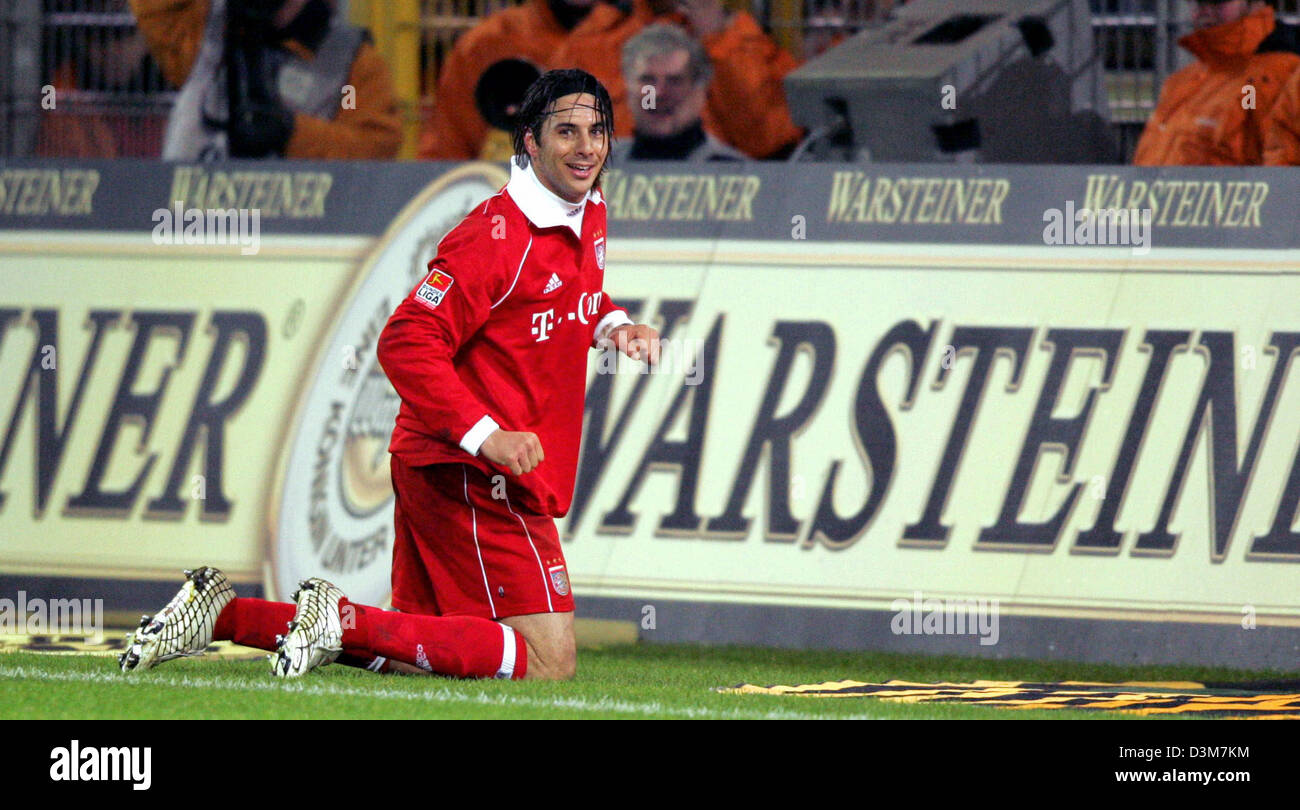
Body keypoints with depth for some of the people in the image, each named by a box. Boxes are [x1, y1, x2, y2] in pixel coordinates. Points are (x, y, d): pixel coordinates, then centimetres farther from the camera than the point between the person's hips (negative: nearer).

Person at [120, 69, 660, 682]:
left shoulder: (589, 217, 12)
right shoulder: (495, 236, -17)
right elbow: (406, 343, -20)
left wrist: (612, 323, 10)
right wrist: (486, 435, -27)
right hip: (467, 472, -10)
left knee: (412, 653, 11)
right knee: (547, 664, -15)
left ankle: (222, 613, 12)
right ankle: (345, 621, -14)